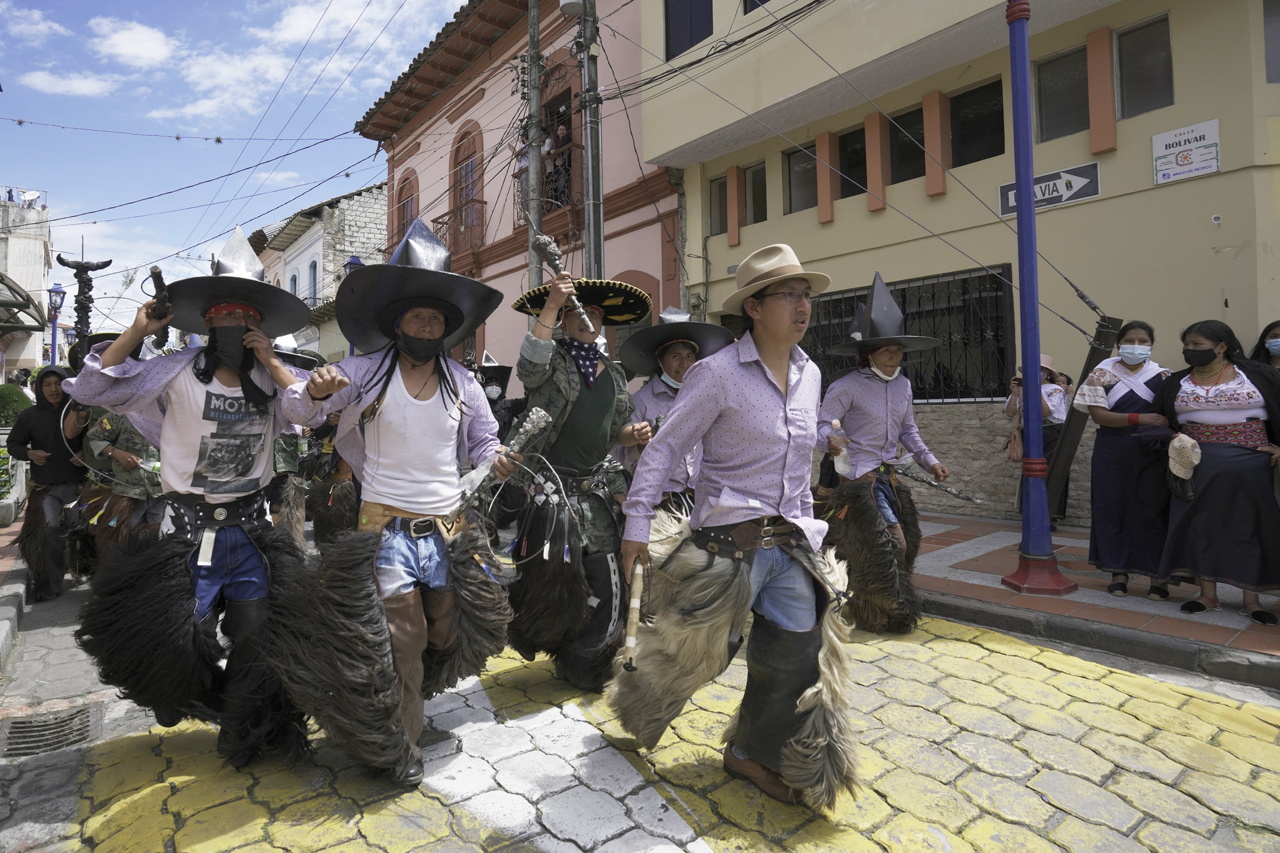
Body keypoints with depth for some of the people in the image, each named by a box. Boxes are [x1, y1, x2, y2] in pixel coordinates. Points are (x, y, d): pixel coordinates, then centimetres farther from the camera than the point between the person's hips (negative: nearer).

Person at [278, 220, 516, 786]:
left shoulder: (462, 382, 4)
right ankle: (400, 745, 25)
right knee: (405, 636, 0)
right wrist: (315, 390, -28)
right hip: (387, 526, -3)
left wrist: (494, 460, -10)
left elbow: (483, 440, 11)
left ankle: (405, 692, 46)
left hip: (447, 527, 3)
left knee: (447, 633, 12)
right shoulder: (367, 372, -4)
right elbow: (297, 410, -6)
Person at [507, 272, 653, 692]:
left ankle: (582, 665, 24)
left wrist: (632, 433, 2)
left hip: (598, 491, 5)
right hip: (549, 489, -5)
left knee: (604, 582, 5)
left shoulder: (614, 374, 17)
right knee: (551, 579, -3)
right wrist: (550, 305, -26)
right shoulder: (553, 360, 0)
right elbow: (529, 368, -25)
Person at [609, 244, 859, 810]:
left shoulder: (809, 375, 7)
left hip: (791, 545, 6)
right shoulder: (718, 372, -14)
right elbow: (664, 448, -11)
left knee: (798, 655, 10)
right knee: (696, 652, 10)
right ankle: (639, 703, 43)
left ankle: (749, 754, 33)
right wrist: (637, 524, -13)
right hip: (727, 543, -6)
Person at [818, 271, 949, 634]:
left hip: (889, 476, 8)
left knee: (904, 543, 11)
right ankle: (889, 614, 14)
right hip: (858, 478, -7)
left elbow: (908, 430, 19)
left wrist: (928, 460, 10)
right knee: (886, 546, -9)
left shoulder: (903, 385, 9)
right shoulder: (847, 387, -13)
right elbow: (822, 424, -15)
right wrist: (829, 440, -36)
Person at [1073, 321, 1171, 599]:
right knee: (1113, 510, 4)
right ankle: (1119, 571, 17)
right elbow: (1098, 414, -8)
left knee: (1153, 511, 3)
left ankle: (1157, 575, 14)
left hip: (1152, 454, 1)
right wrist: (1139, 419, -19)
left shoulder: (1162, 376, 6)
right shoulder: (1102, 375, 2)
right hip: (1113, 454, -1)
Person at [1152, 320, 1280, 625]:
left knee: (1248, 526, 2)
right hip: (1197, 467, 2)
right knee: (1201, 525, 3)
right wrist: (1172, 448, -3)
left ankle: (1251, 600, 12)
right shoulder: (1175, 383, 8)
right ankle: (1208, 595, 13)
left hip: (1248, 464, -2)